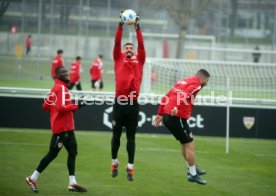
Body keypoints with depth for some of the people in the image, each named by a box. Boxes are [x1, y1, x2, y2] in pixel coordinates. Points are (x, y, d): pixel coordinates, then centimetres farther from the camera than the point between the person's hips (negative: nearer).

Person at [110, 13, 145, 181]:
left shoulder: (139, 60, 13)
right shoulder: (119, 59, 11)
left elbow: (141, 45, 4)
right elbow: (117, 43, 1)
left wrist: (137, 28, -4)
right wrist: (121, 26, -8)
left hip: (133, 104, 1)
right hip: (120, 103, -1)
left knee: (131, 137, 4)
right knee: (116, 135, 8)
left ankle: (131, 167, 6)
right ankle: (114, 162, 25)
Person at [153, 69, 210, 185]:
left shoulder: (183, 82, 21)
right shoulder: (196, 85, -5)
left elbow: (166, 97, 21)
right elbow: (184, 95, -25)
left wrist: (160, 114, 24)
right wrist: (177, 107, -40)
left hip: (167, 116, 9)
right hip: (177, 117, -9)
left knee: (185, 143, 22)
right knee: (189, 144, 0)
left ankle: (192, 168, 33)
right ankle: (193, 174, 5)